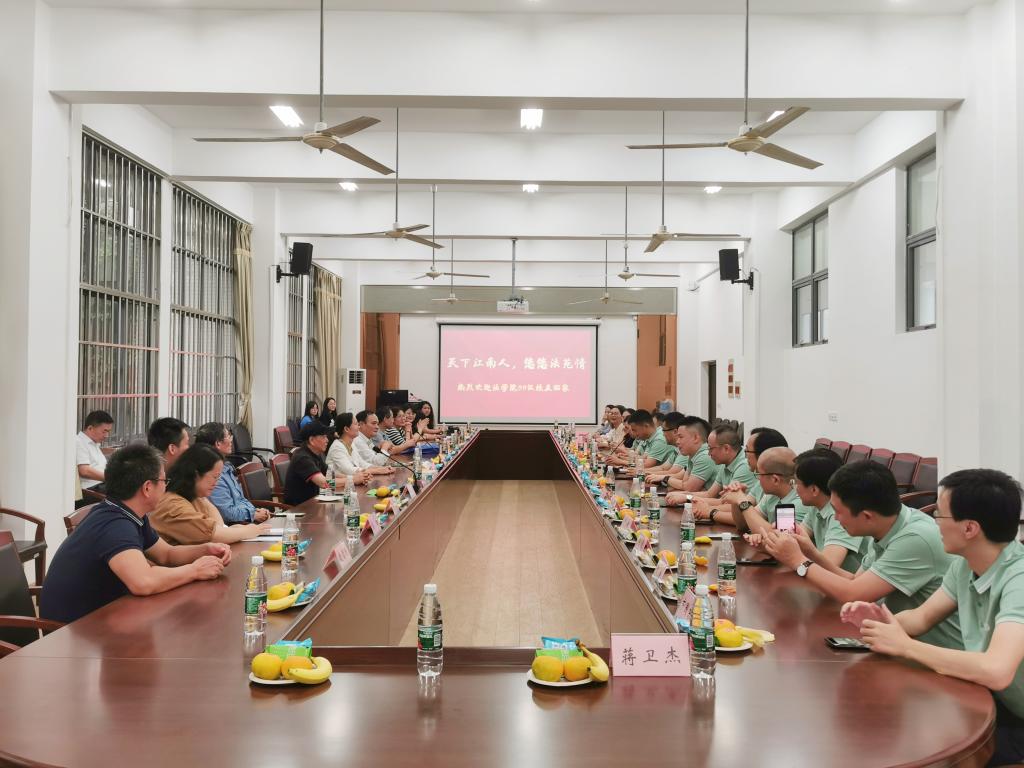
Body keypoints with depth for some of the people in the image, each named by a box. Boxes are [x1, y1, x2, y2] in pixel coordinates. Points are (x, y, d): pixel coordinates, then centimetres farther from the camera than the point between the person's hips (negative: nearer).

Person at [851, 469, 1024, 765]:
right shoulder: (965, 564, -2)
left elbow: (995, 671, -41)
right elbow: (923, 617, 8)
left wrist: (904, 645, -28)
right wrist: (881, 621, -15)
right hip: (987, 701, 7)